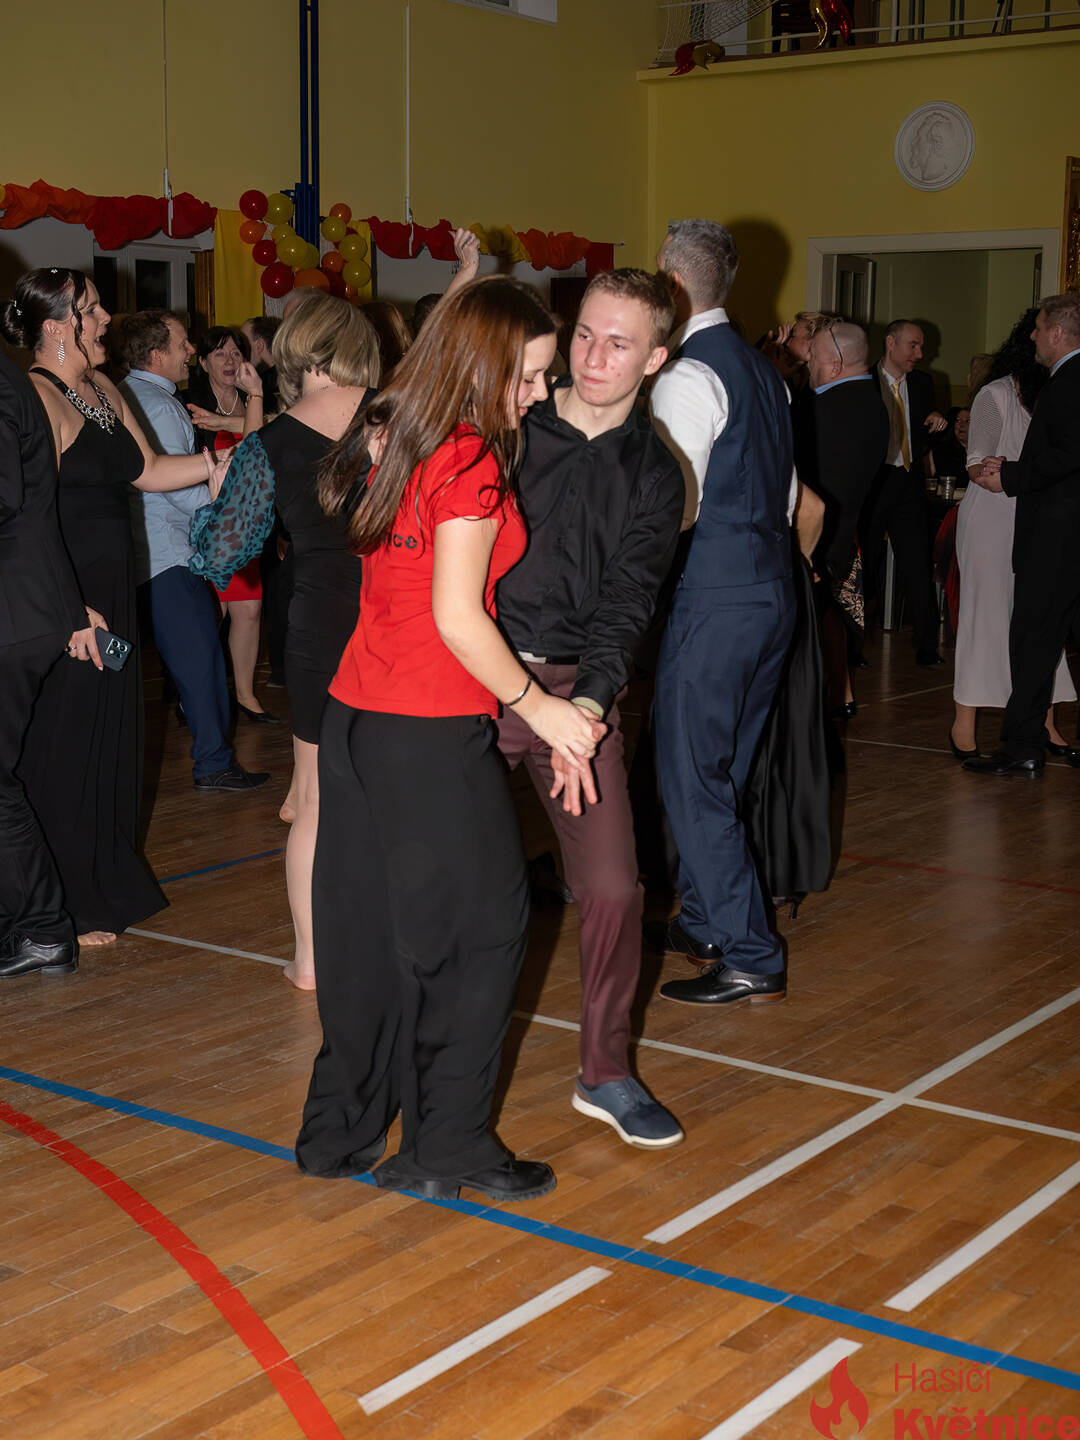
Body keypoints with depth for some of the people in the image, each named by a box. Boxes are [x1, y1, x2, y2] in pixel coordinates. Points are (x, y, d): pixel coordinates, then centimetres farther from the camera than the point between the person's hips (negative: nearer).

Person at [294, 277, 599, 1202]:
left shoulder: (391, 439, 11)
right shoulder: (471, 464, -13)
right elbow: (457, 615, -18)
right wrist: (536, 705, -10)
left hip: (357, 717, 8)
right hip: (433, 733, -8)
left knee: (375, 925, 15)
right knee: (485, 925, 5)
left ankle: (342, 1132, 25)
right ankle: (449, 1148, 12)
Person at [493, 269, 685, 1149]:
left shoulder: (653, 475, 5)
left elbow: (628, 599, -6)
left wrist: (590, 698, -22)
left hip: (577, 688, 0)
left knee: (613, 887, -5)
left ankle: (607, 1074, 14)